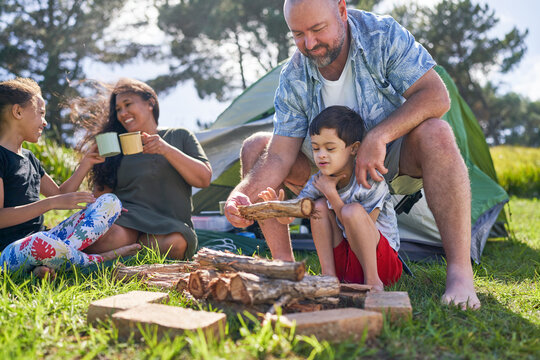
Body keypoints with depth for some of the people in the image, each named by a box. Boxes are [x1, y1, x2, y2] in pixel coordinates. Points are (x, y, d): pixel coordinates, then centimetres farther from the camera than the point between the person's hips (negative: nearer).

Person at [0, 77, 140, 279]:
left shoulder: (29, 158, 20)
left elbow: (60, 194, 27)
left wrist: (86, 164, 19)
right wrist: (51, 203, -22)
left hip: (40, 241, 9)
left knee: (110, 202, 0)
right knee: (43, 243, -45)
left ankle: (50, 265, -20)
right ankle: (102, 261, -13)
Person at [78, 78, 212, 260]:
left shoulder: (180, 136, 15)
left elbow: (204, 179, 2)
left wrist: (167, 150, -8)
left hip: (171, 224, 1)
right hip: (125, 220, -1)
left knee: (175, 243, -36)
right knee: (104, 237, -37)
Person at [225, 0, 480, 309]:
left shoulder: (383, 34, -20)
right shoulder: (293, 78, -13)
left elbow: (437, 97, -26)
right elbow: (279, 157, -17)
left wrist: (377, 136, -38)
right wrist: (243, 195, -36)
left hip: (394, 162, -2)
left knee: (434, 134, -36)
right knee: (256, 147, -12)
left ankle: (460, 271, -33)